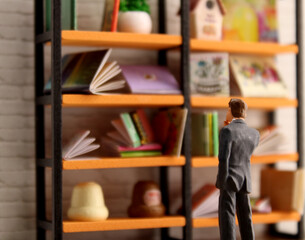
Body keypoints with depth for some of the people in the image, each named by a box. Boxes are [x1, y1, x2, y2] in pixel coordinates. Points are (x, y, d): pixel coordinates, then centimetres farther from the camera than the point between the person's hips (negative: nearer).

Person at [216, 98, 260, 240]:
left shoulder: (227, 131, -13)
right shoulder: (255, 134, 6)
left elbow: (223, 158, -20)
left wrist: (221, 182, -12)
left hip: (229, 180, -6)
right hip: (245, 181, 6)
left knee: (226, 217, -6)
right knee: (245, 218, 11)